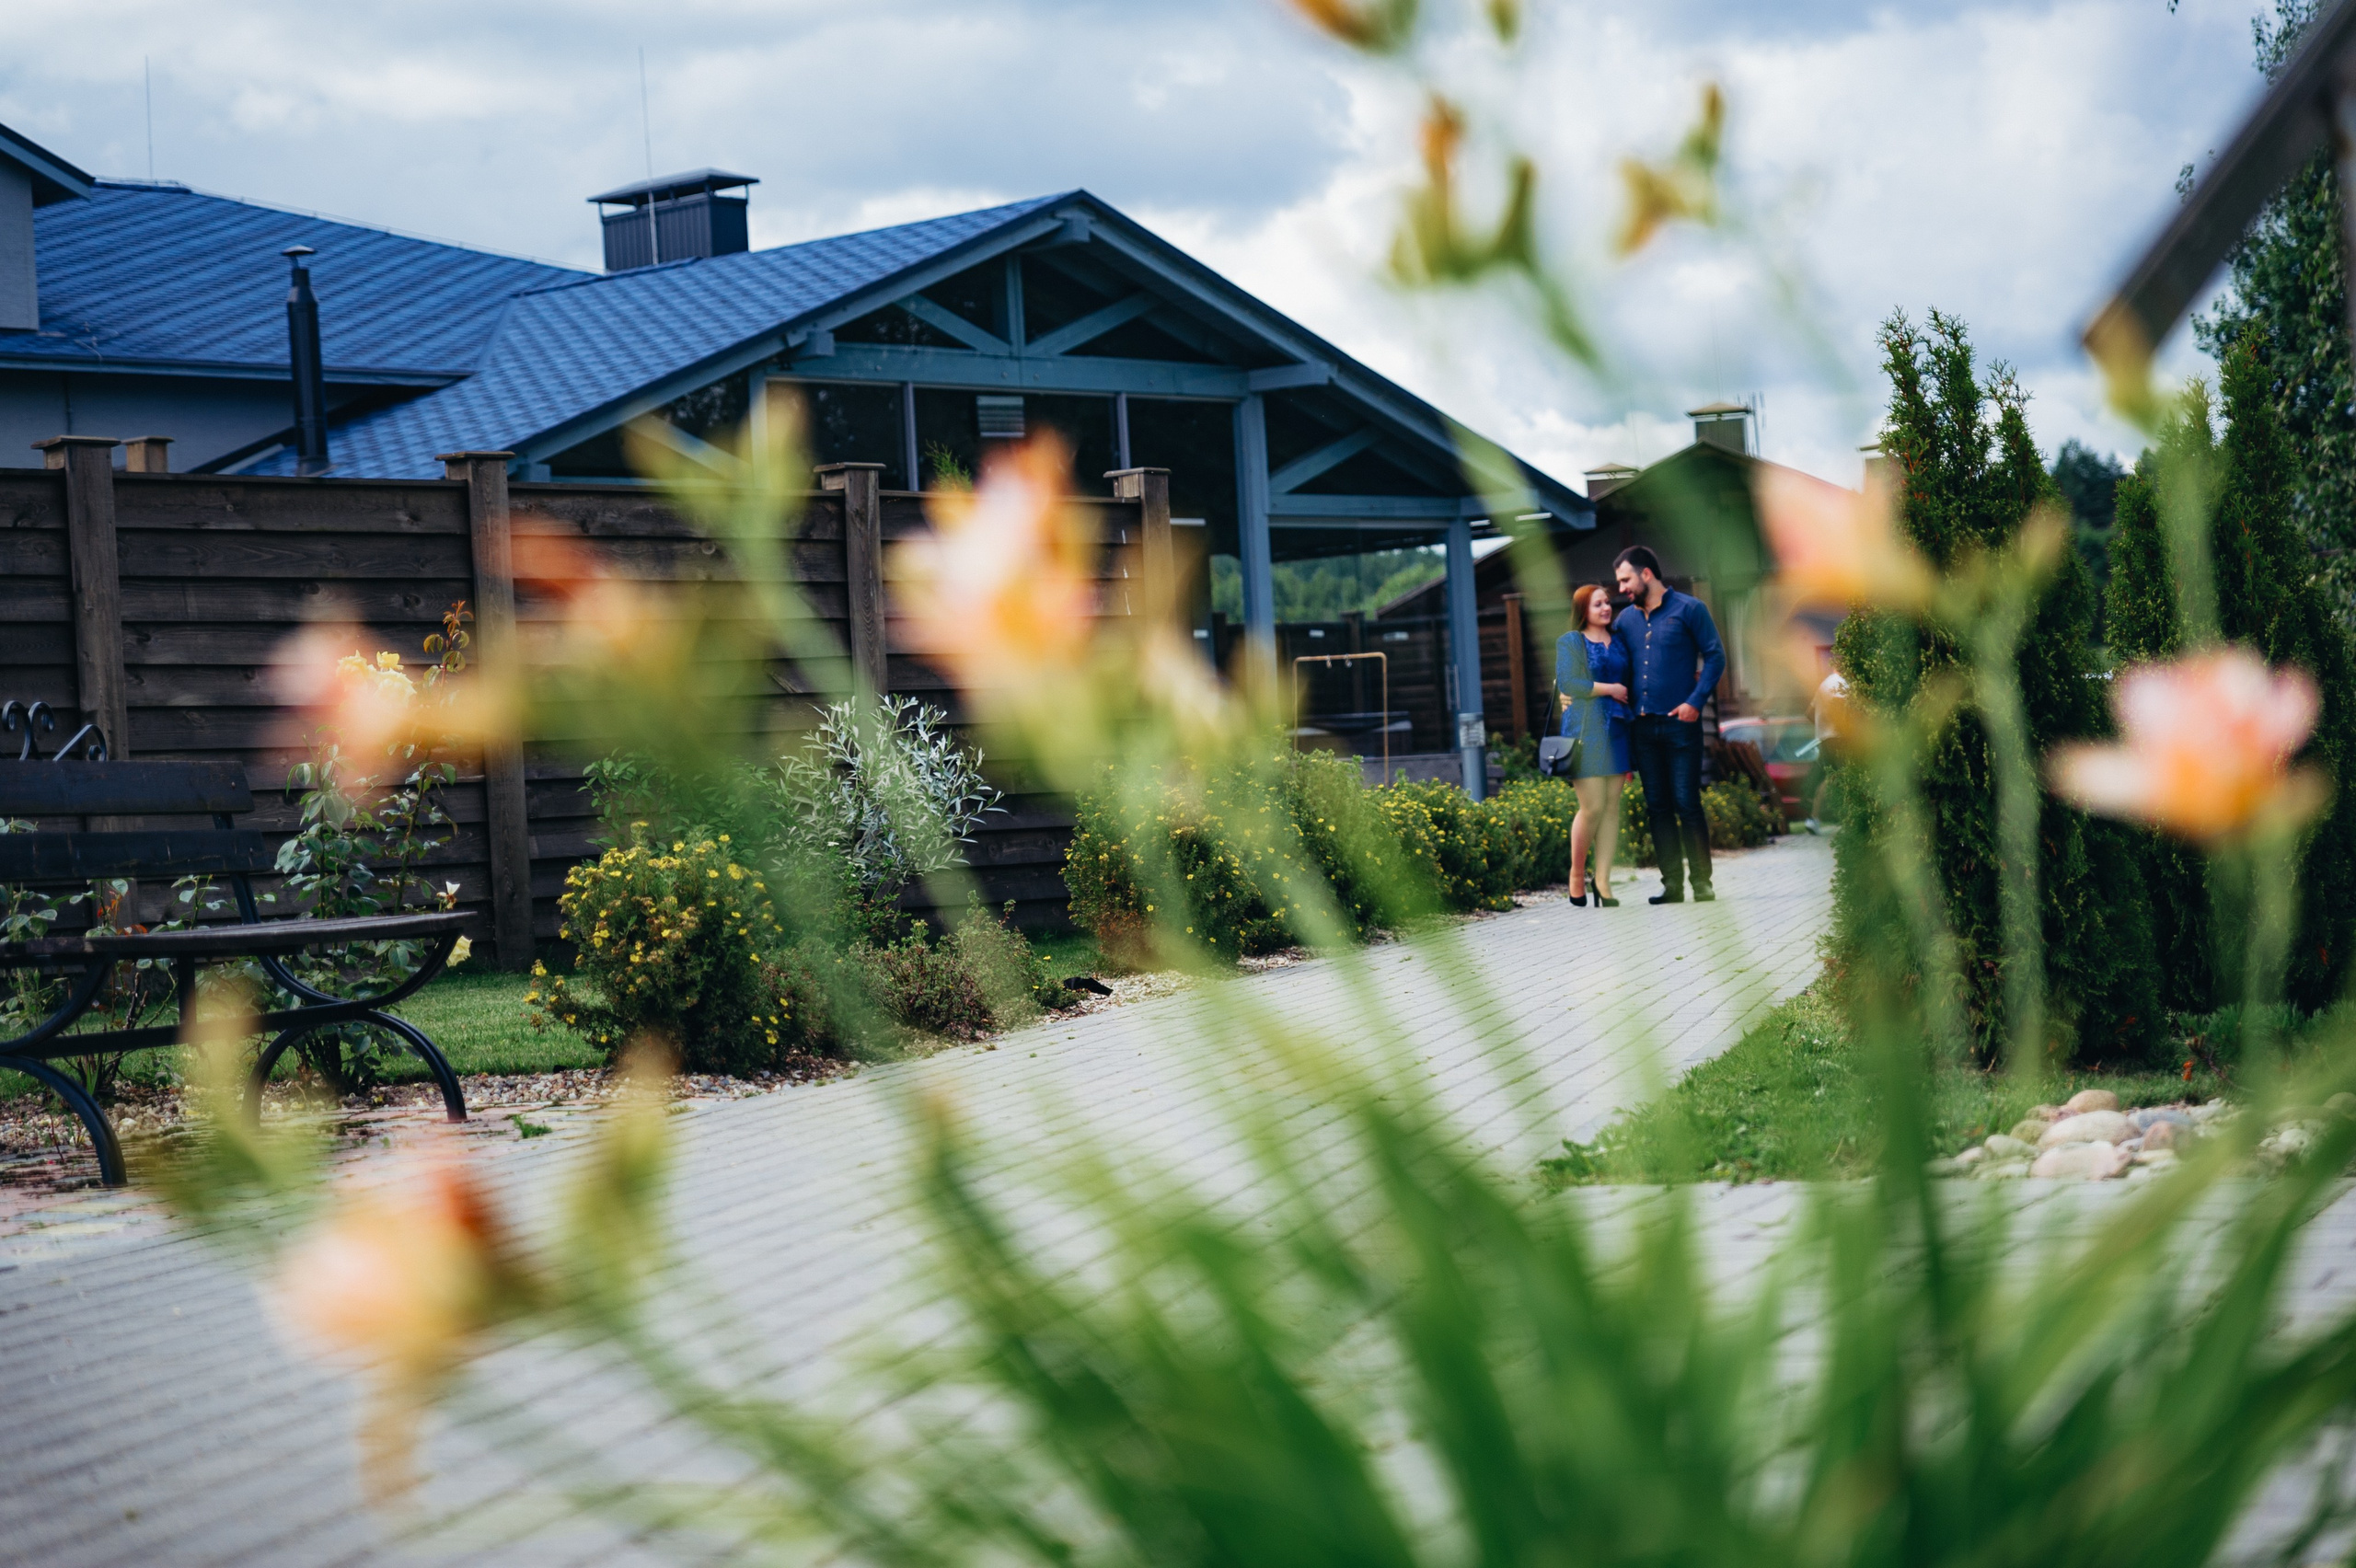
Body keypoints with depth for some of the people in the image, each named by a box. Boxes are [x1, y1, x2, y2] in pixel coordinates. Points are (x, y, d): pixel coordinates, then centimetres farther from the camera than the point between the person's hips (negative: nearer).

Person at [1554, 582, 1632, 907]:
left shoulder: (1619, 641, 17)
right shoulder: (1570, 642, 1)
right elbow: (1567, 683, -11)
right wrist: (1610, 689, -7)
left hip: (1617, 730, 5)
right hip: (1585, 731, -5)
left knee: (1612, 806, 0)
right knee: (1592, 807, -10)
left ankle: (1602, 881, 2)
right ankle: (1577, 873, 8)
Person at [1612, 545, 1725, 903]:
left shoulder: (1689, 609, -1)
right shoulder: (1626, 619, 14)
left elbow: (1715, 657, -4)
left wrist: (1696, 701, -14)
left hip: (1680, 723, -5)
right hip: (1642, 726, 5)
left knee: (1687, 803, -6)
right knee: (1657, 806, 5)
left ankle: (1701, 883, 0)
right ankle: (1672, 883, 9)